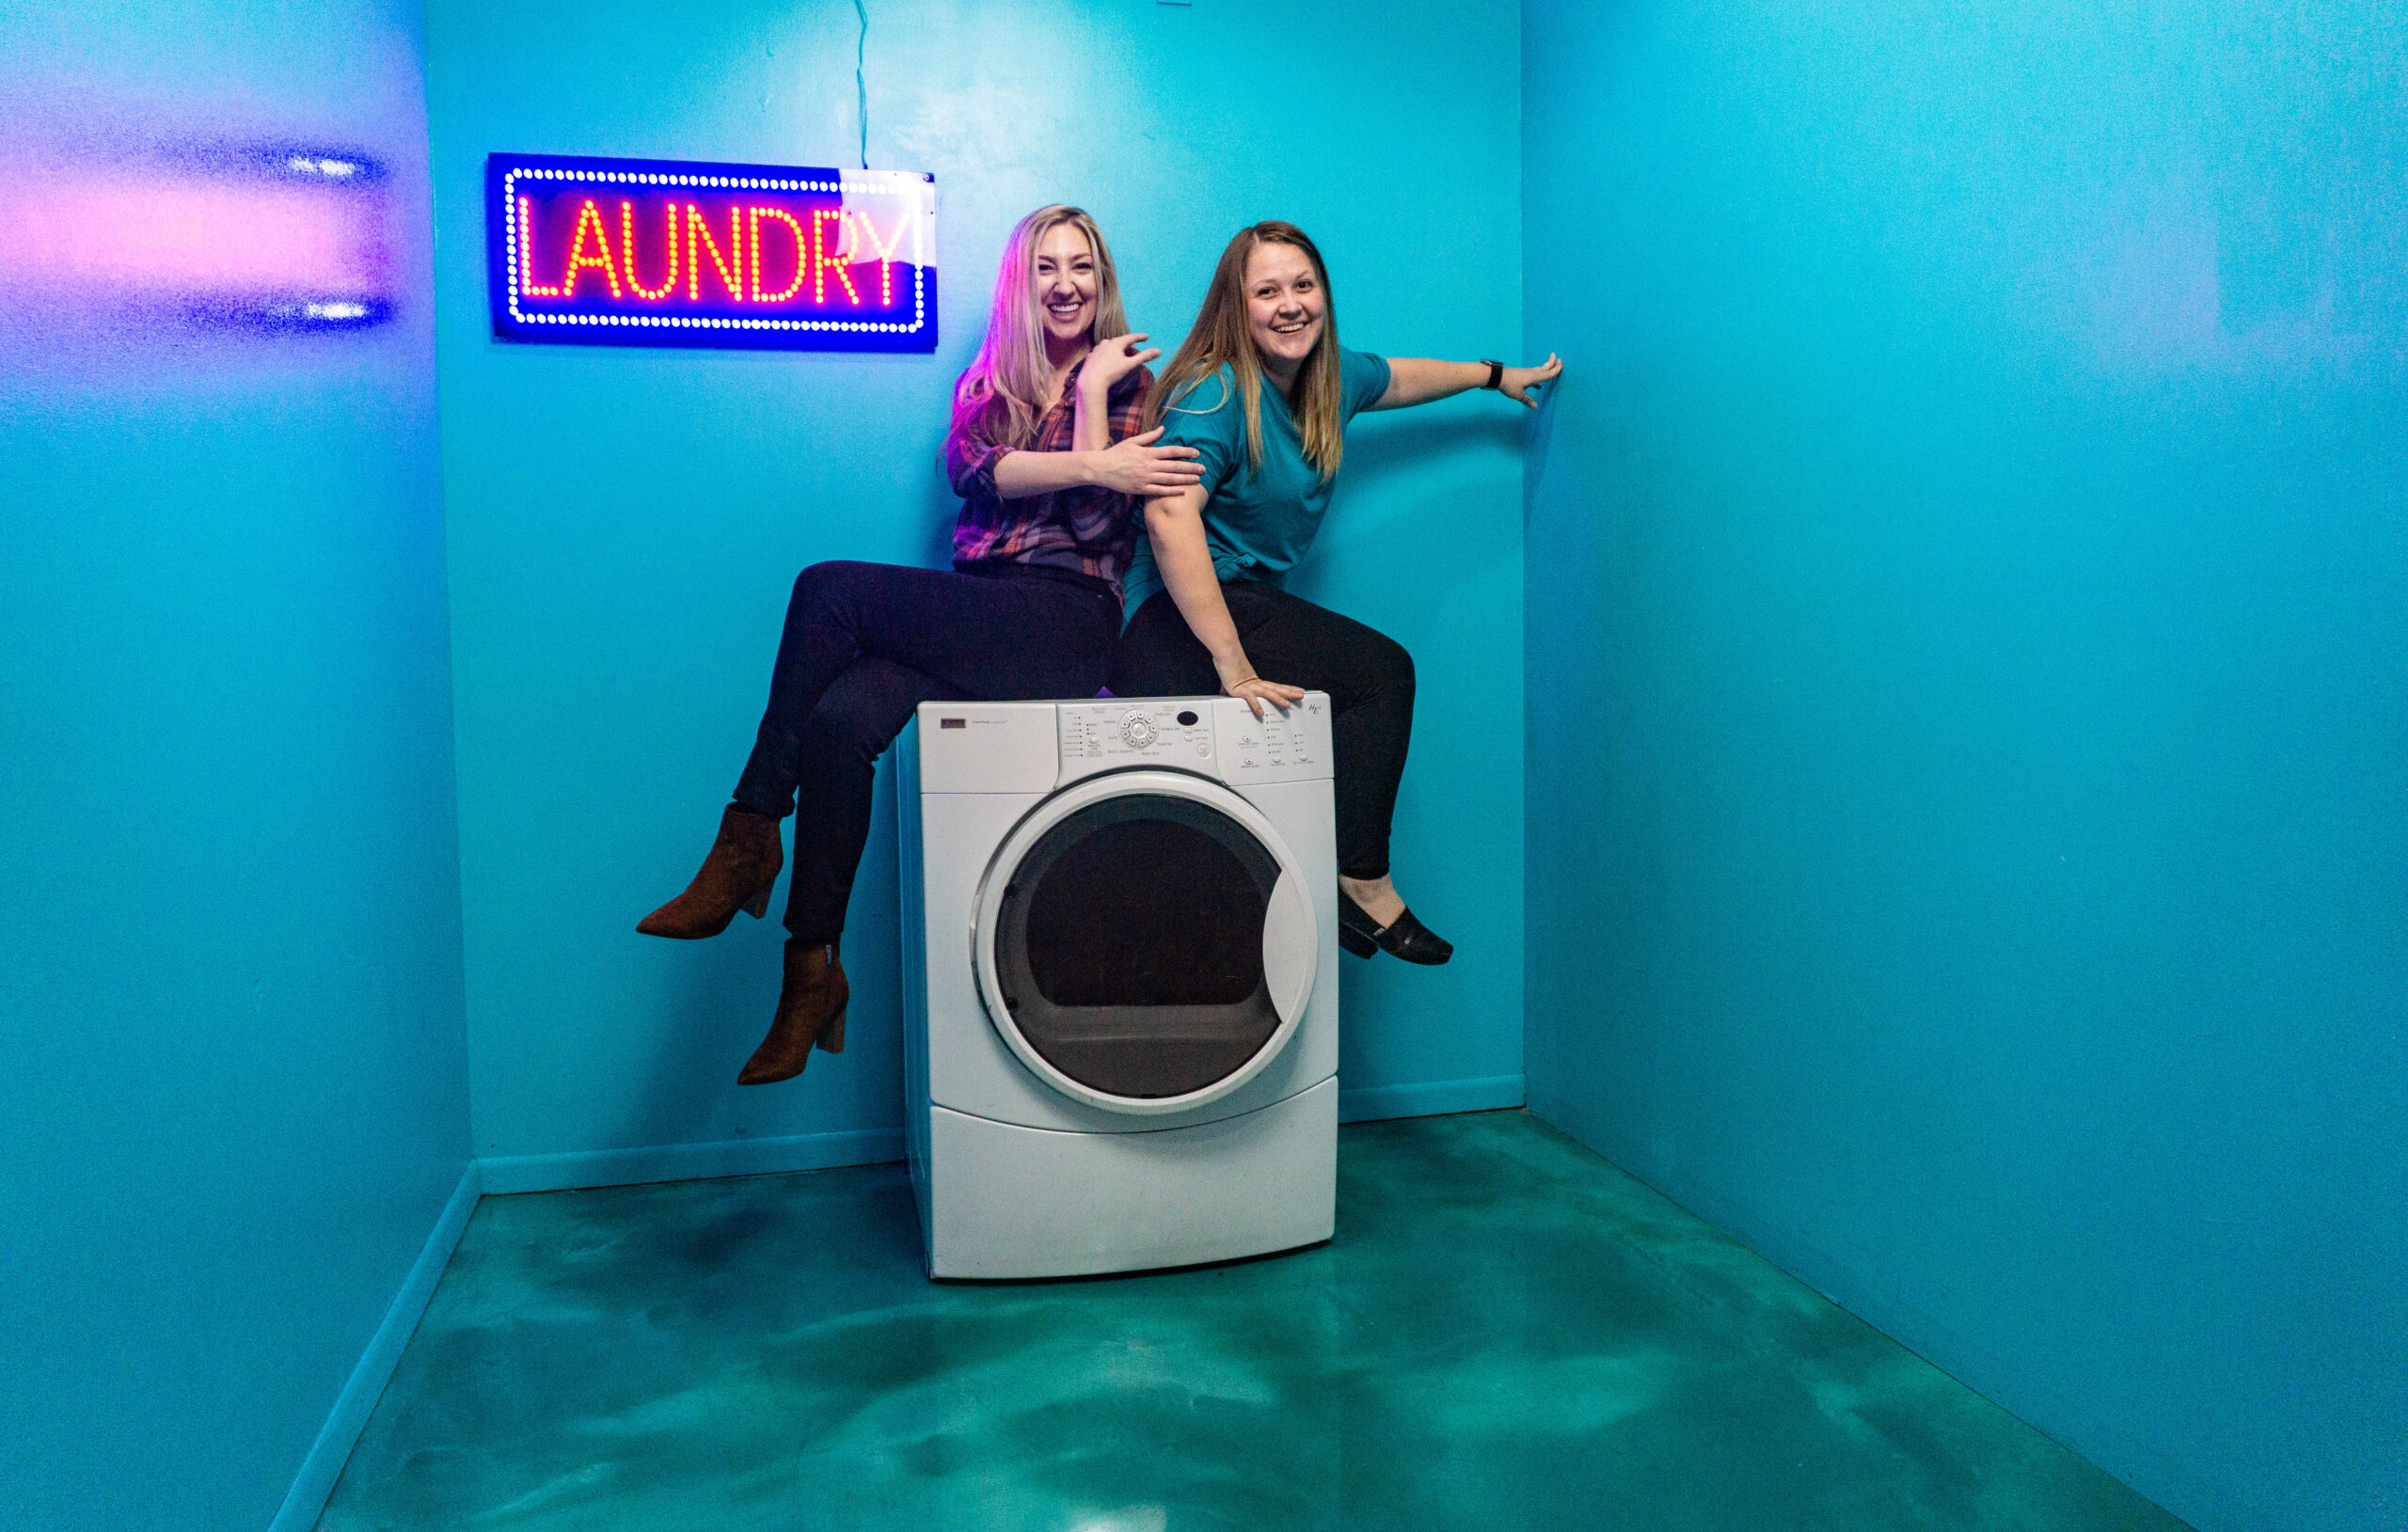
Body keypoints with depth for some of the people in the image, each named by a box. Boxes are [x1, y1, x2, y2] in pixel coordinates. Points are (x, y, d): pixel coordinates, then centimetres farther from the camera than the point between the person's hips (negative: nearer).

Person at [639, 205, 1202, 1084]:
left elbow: (1093, 517, -5)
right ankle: (811, 969, -18)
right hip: (973, 614, 5)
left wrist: (1091, 388, -2)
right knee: (838, 719, -25)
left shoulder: (1128, 379, 11)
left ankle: (749, 840, -14)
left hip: (1065, 621, -4)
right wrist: (1093, 464, -11)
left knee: (830, 589, -23)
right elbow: (973, 471, 0)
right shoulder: (985, 385, 23)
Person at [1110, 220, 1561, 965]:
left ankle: (1358, 881, 4)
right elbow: (1169, 516, -31)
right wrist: (1230, 662, -37)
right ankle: (1362, 881, -6)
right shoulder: (1214, 393, -16)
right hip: (1173, 630, -9)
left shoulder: (1332, 376, 12)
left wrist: (1495, 375, 48)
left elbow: (1397, 377, 35)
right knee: (1386, 670, -14)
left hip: (1248, 606, 9)